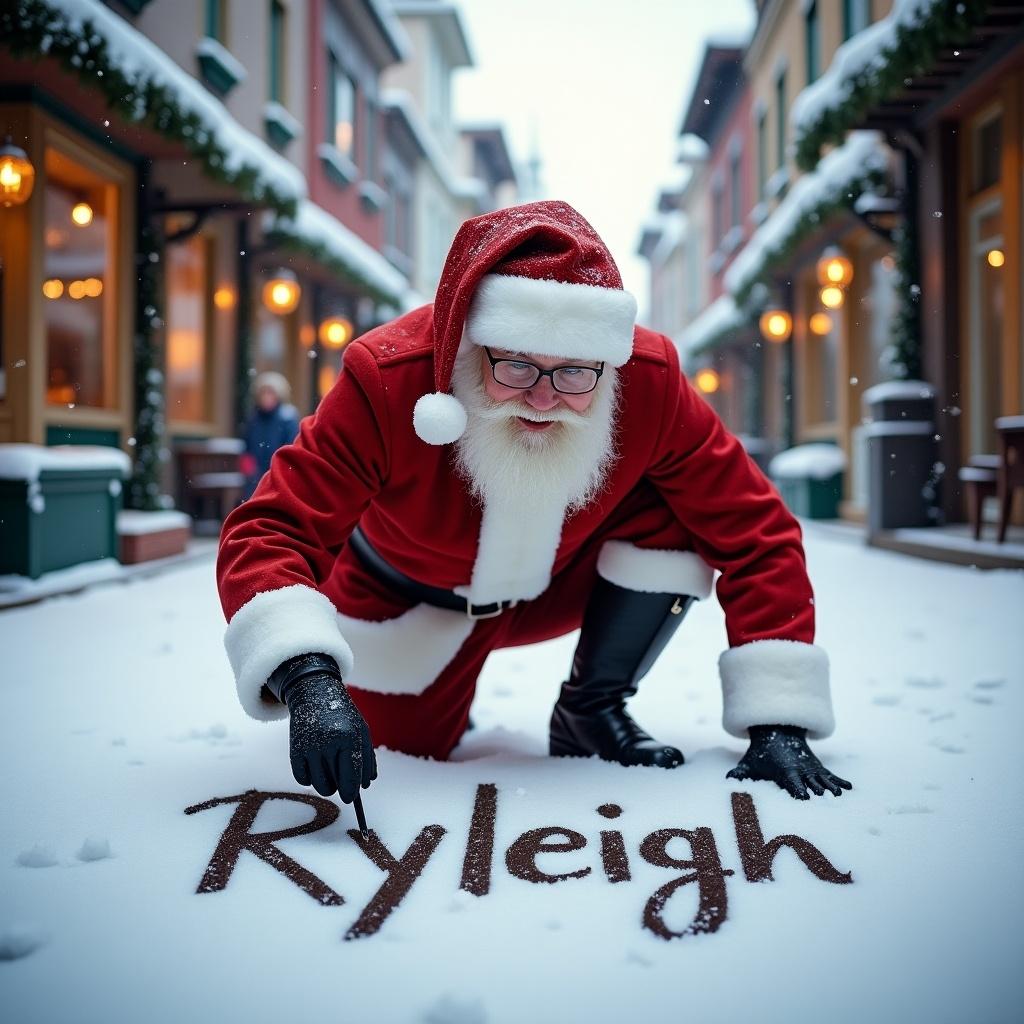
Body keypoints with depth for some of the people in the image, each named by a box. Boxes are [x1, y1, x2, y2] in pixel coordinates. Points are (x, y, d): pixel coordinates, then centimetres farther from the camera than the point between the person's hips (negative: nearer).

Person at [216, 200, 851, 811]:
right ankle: (446, 702, 32)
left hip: (556, 586, 1)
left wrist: (777, 722, -31)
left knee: (676, 514, -23)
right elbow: (270, 533, -38)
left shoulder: (649, 383, -31)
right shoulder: (388, 378, -36)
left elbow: (751, 531, -24)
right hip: (411, 597, 0)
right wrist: (309, 679, -58)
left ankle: (590, 710, -1)